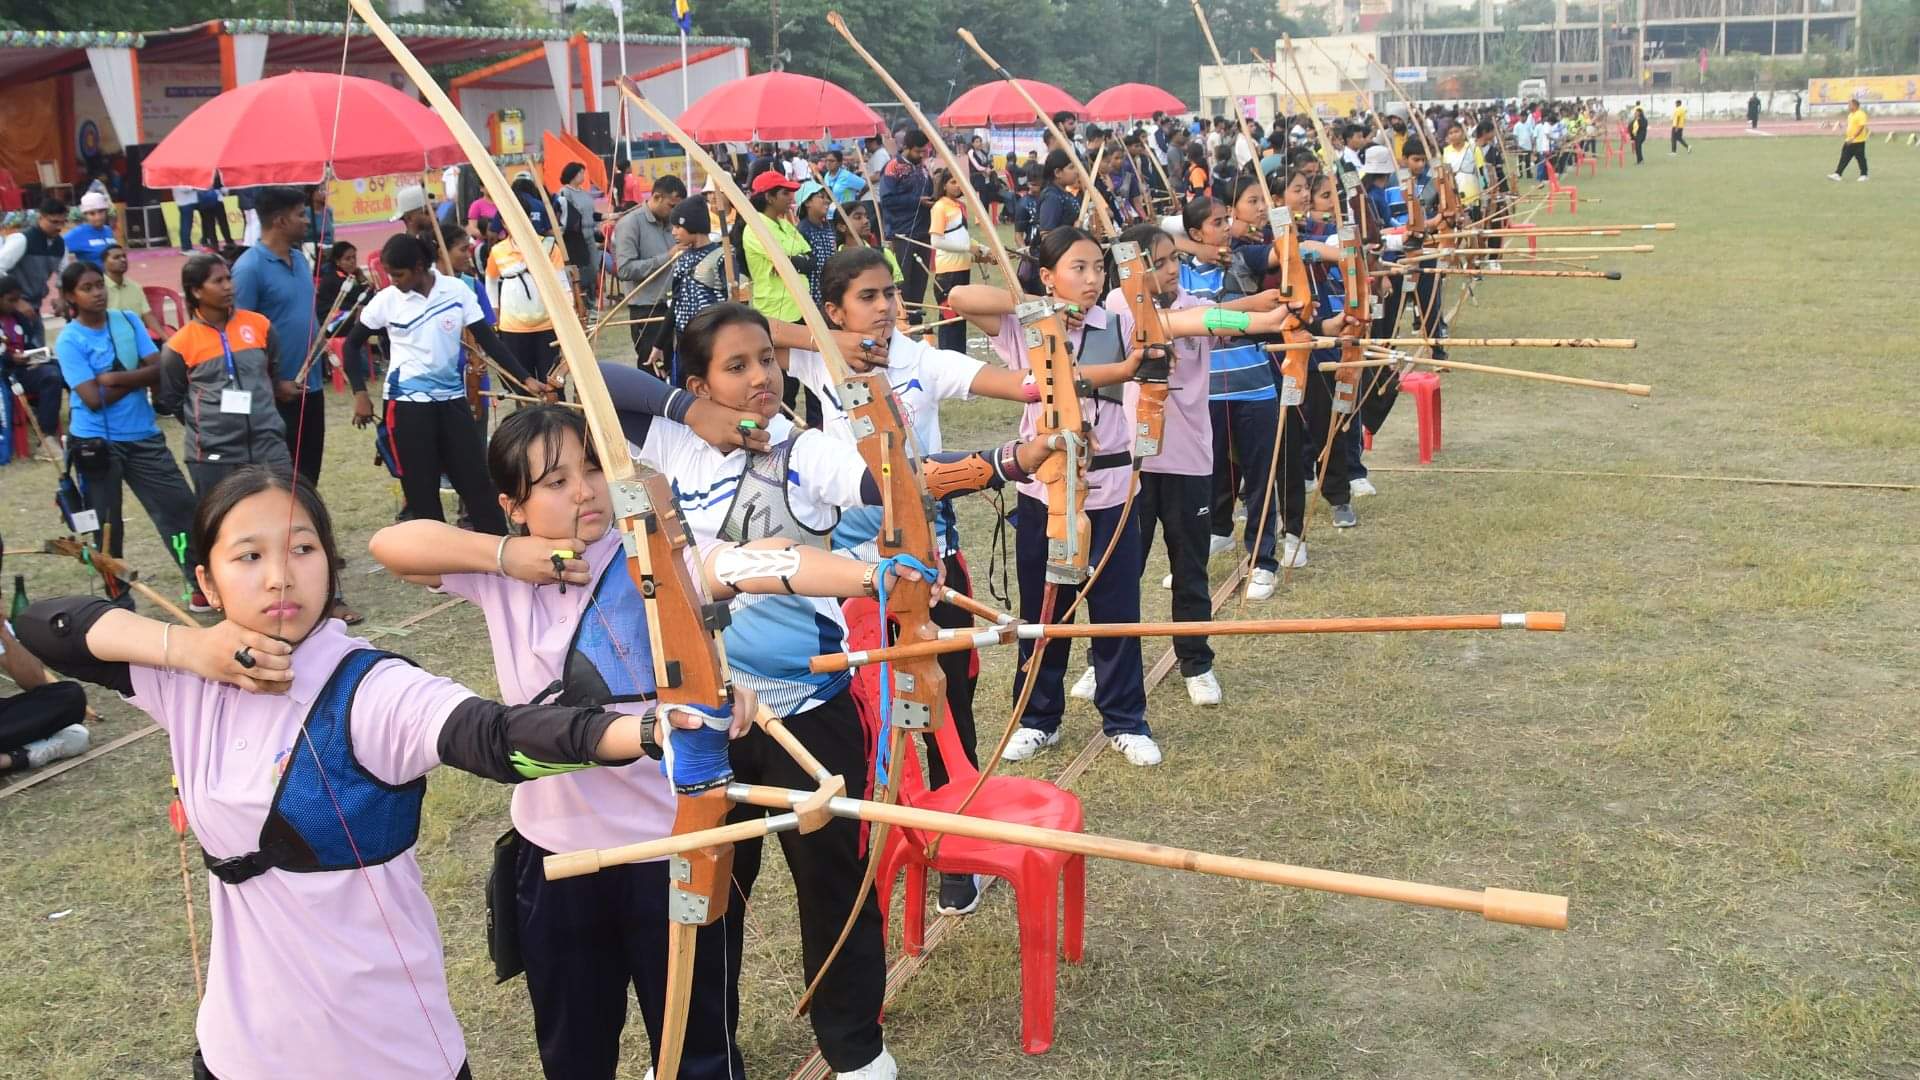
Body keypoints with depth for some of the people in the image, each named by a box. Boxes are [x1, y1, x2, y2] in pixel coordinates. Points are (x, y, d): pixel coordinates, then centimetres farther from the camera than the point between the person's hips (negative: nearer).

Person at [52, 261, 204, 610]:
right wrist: (136, 379, -9)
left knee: (180, 506, 1)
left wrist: (116, 378, -17)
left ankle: (202, 585, 10)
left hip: (143, 436, 3)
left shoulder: (128, 321, 3)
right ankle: (119, 598, 20)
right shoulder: (69, 341, -9)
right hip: (95, 443, -3)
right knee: (107, 524, 7)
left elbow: (159, 371, -6)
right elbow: (94, 398, -17)